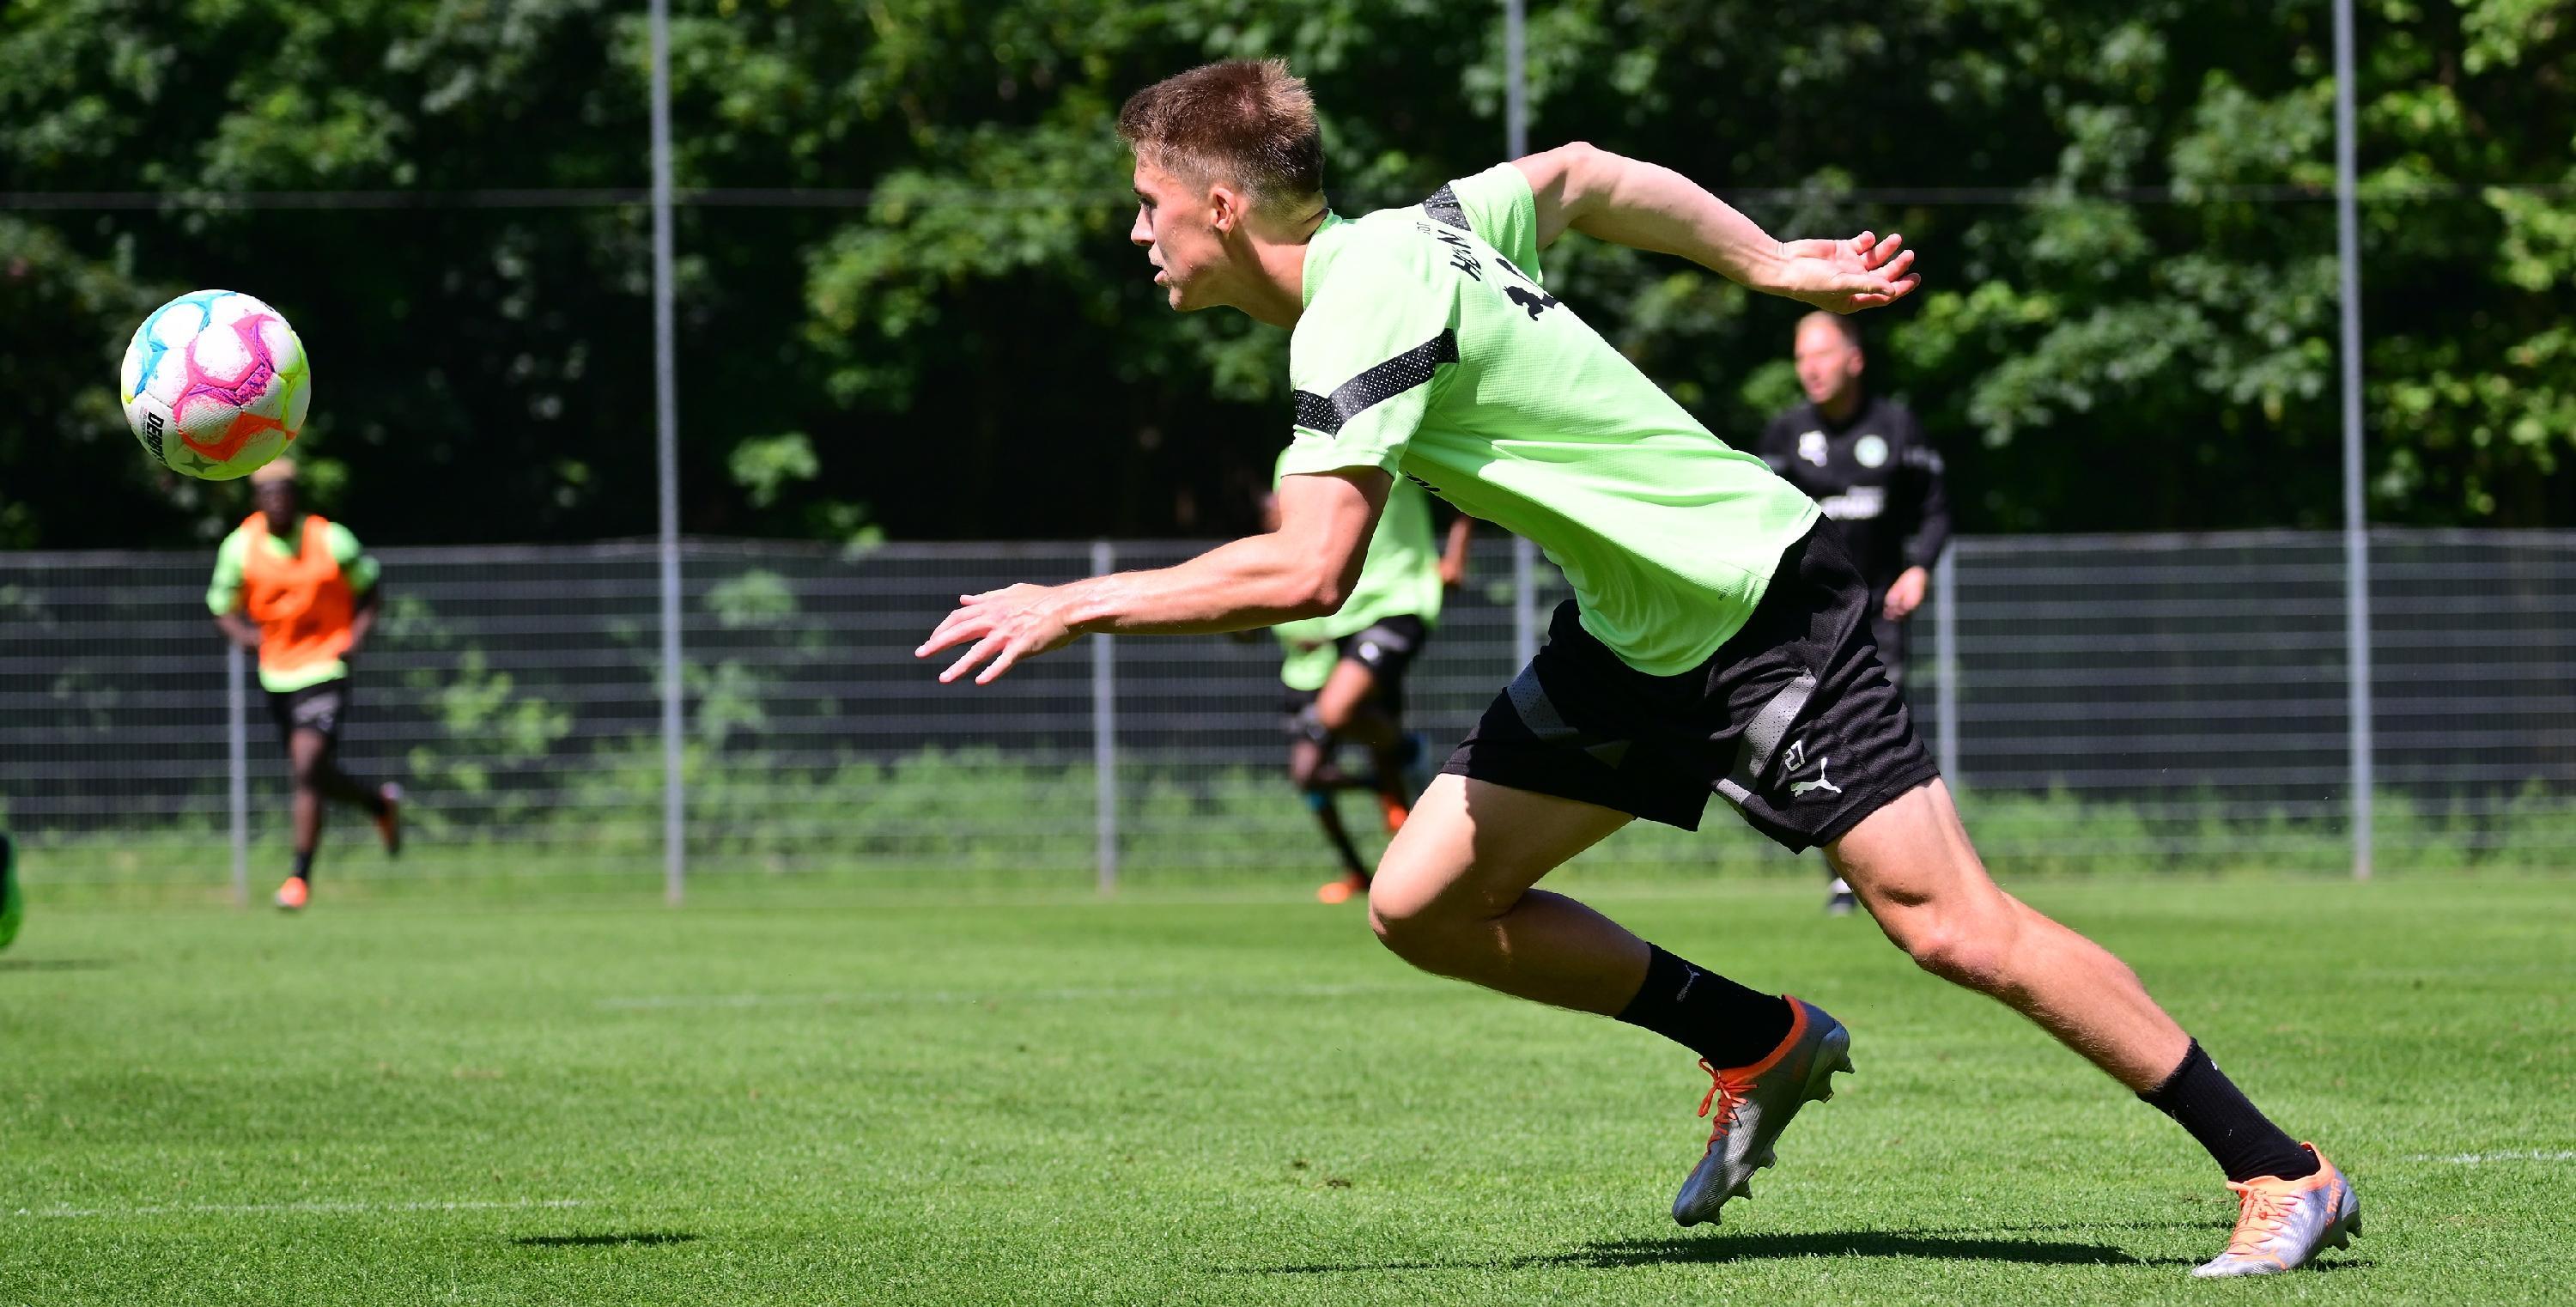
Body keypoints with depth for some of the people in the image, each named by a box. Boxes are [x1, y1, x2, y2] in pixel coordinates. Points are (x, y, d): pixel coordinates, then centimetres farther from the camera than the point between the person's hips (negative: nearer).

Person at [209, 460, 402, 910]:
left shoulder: (332, 541, -8)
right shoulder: (240, 547, -2)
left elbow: (371, 591, 6)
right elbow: (222, 610, 8)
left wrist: (355, 639, -9)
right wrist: (245, 635, -13)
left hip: (324, 668, -4)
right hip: (276, 673, 4)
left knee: (308, 767, -18)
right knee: (314, 776, 12)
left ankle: (300, 876, -10)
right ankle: (381, 804, 43)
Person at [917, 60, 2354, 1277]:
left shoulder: (1365, 308, -23)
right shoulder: (1400, 233, 5)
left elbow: (1307, 572, -32)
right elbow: (1582, 174, 21)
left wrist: (1082, 606, -23)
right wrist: (1773, 261, 24)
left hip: (1764, 605, -9)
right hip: (1634, 636, 9)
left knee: (1951, 923, -14)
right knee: (1422, 903, 2)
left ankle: (2283, 1175, -6)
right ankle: (1762, 1046, 17)